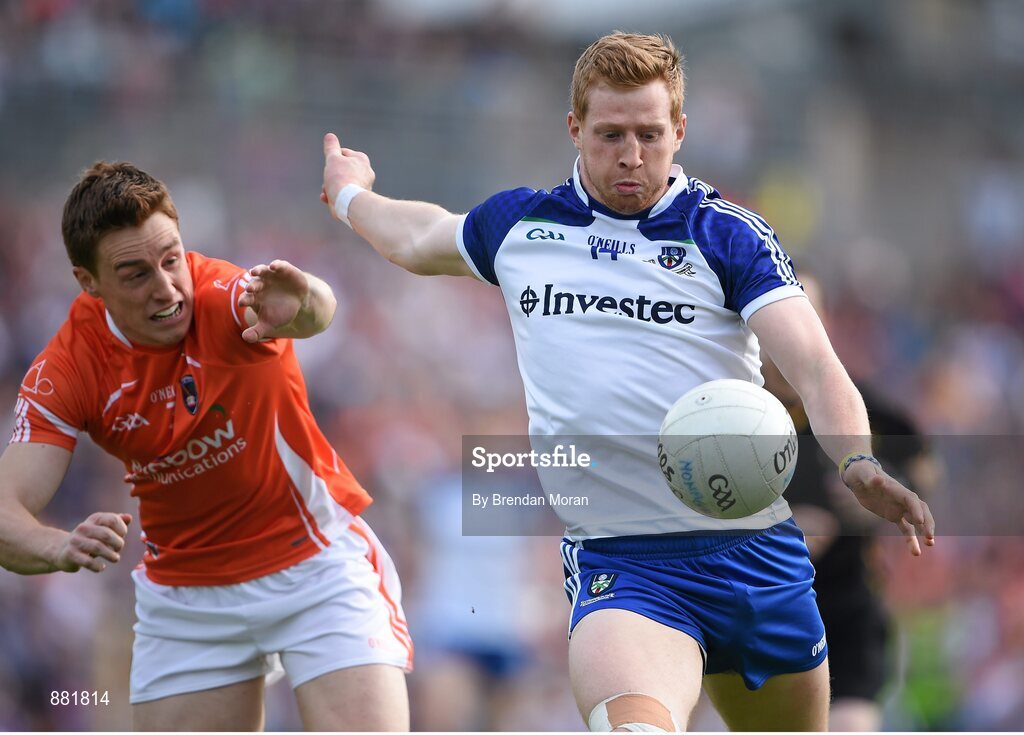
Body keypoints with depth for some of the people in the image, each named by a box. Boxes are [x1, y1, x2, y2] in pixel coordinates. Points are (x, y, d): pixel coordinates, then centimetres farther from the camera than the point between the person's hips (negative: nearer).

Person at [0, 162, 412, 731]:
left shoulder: (227, 297, -24)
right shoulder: (64, 372, -15)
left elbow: (318, 307, -47)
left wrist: (305, 307, -72)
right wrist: (63, 547, -45)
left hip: (315, 561, -3)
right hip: (182, 593, 3)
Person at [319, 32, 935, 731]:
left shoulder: (728, 234, 2)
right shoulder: (518, 225, 11)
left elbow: (815, 367, -9)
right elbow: (417, 240, 34)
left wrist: (859, 463, -28)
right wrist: (348, 194, 52)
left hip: (755, 558, 1)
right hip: (614, 562, -1)